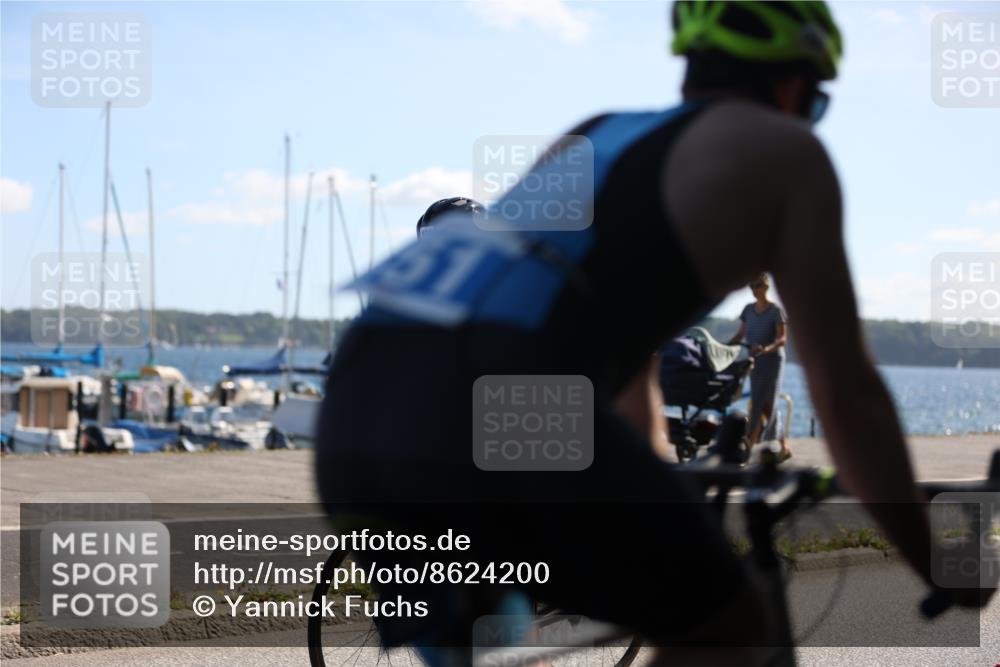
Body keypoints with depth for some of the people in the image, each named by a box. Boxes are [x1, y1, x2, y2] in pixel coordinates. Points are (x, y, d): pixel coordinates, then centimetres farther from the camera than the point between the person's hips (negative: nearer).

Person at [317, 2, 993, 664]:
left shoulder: (593, 135, 35)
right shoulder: (784, 150, 17)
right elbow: (847, 394, 17)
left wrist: (661, 521, 59)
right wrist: (935, 561, 29)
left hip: (354, 413, 7)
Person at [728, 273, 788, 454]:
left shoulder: (776, 311, -8)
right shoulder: (748, 310, 9)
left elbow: (783, 339, -16)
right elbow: (740, 335, 14)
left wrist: (767, 348, -34)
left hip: (772, 360, -6)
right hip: (755, 361, 6)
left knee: (760, 404, -10)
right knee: (766, 406, 5)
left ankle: (749, 446, -12)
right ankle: (783, 447, 12)